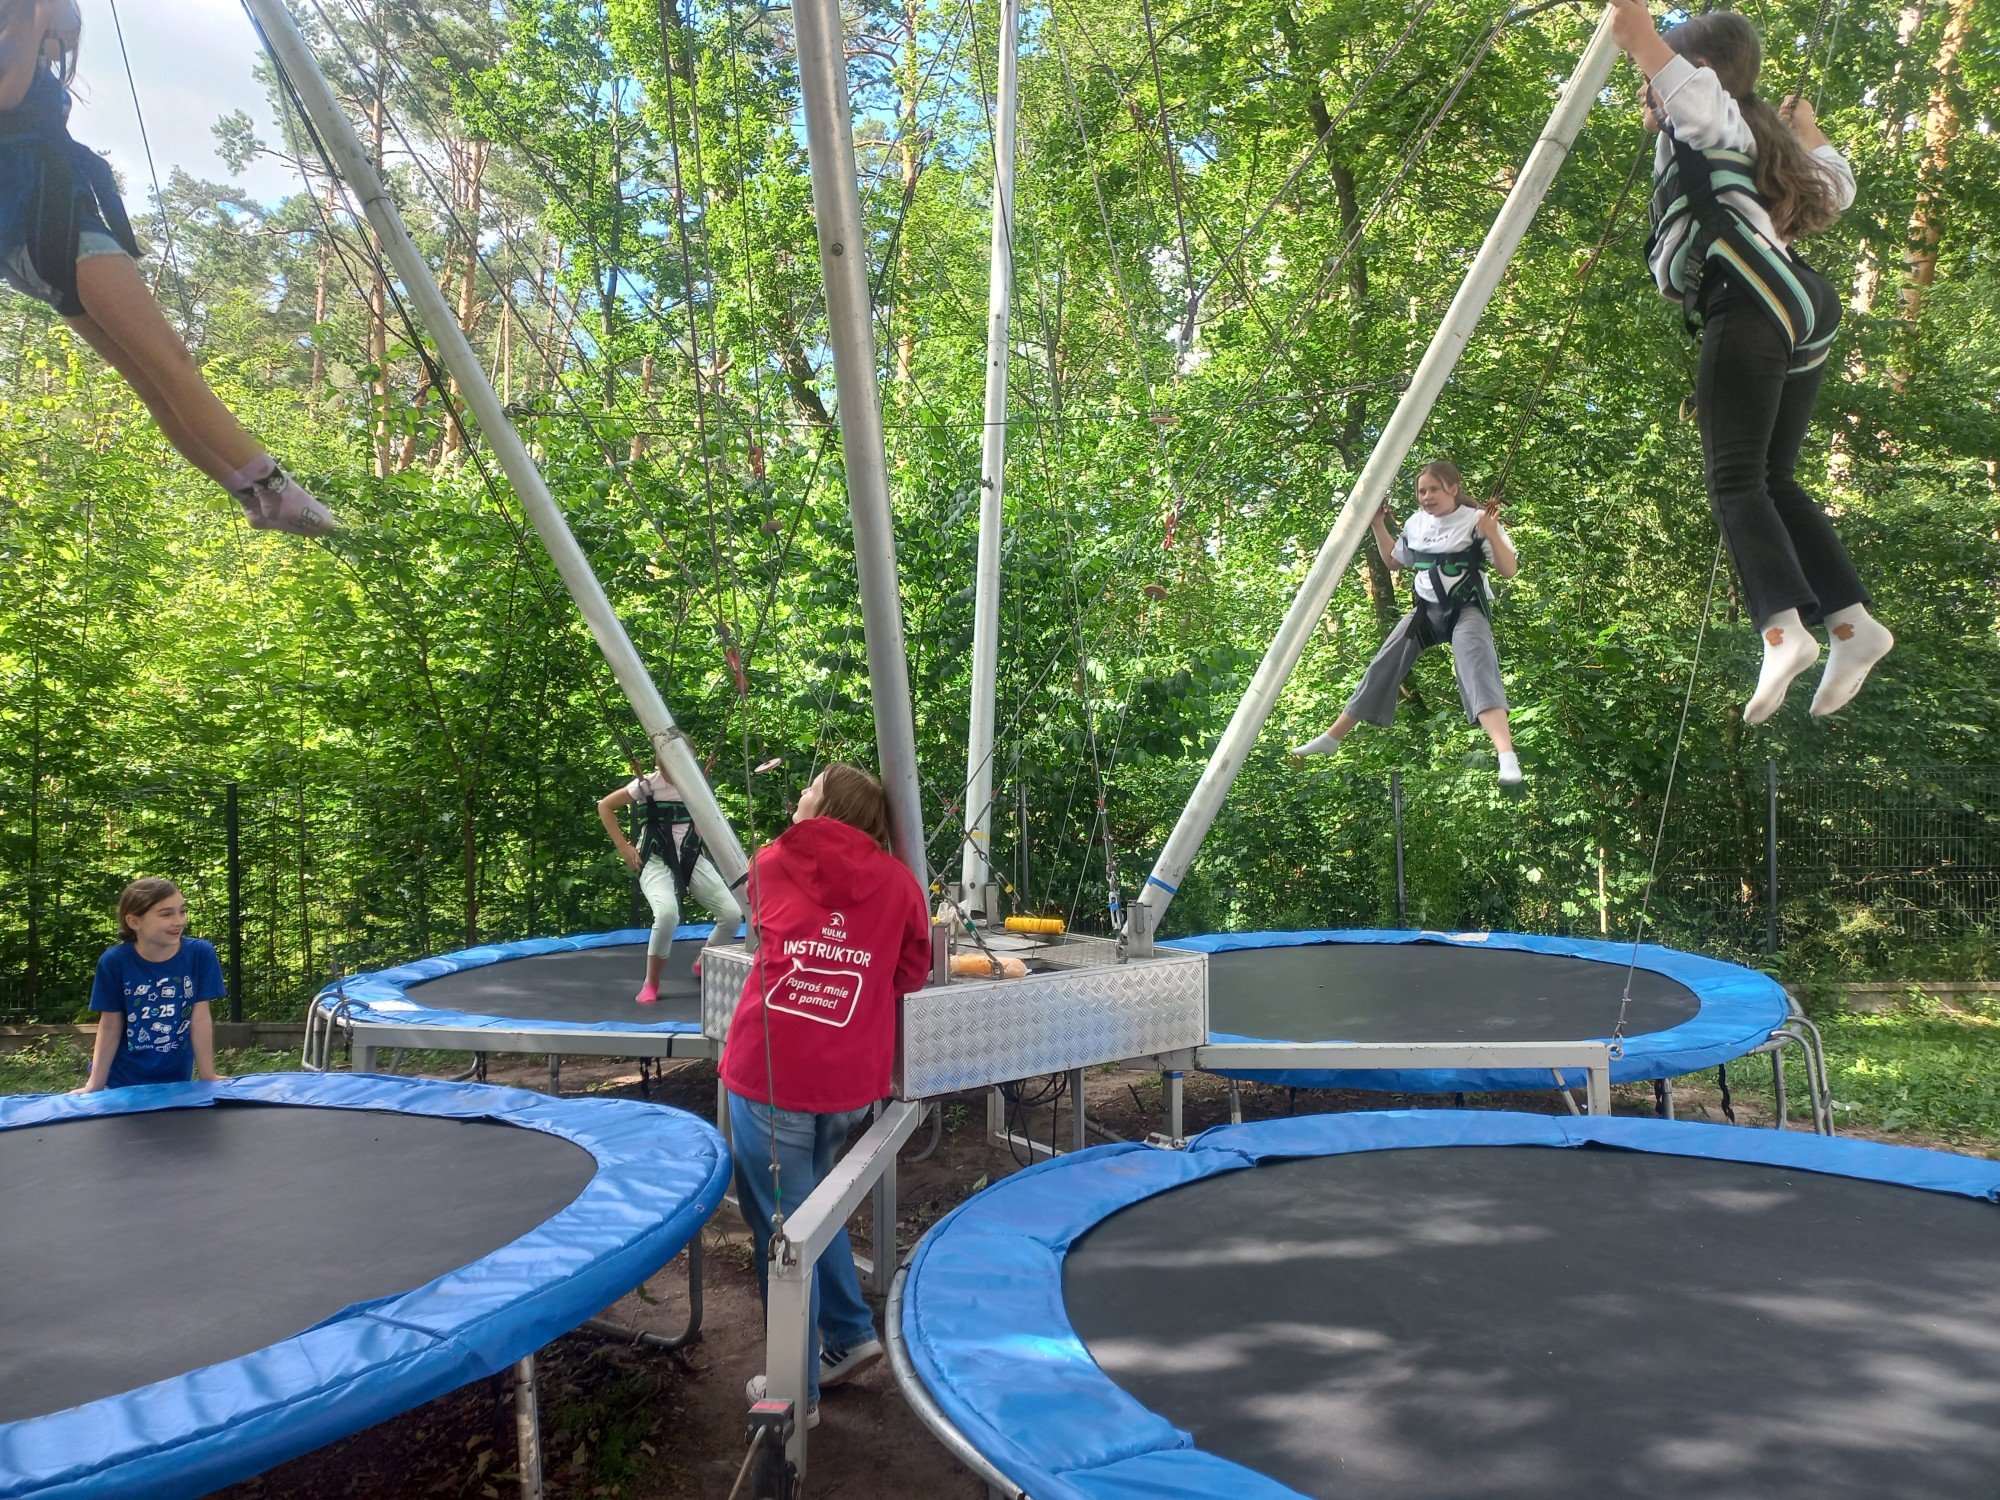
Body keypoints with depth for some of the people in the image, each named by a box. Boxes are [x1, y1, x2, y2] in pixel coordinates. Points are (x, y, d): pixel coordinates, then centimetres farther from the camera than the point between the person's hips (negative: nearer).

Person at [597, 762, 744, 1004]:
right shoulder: (647, 785, -12)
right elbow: (605, 806, -3)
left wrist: (699, 843, 11)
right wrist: (623, 846, -7)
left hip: (691, 858, 5)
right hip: (657, 861, -5)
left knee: (733, 913, -8)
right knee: (667, 913, -35)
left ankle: (704, 965, 21)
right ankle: (650, 983, -14)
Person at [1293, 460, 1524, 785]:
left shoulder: (1476, 520, -9)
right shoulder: (1416, 523, 8)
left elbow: (1508, 571, -11)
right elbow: (1394, 562, 24)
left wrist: (1492, 535, -28)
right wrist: (1378, 525, 12)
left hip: (1467, 609, -6)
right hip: (1427, 609, 6)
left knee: (1476, 666, -30)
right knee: (1384, 664, 3)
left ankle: (1506, 754, -45)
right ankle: (1333, 737, 13)